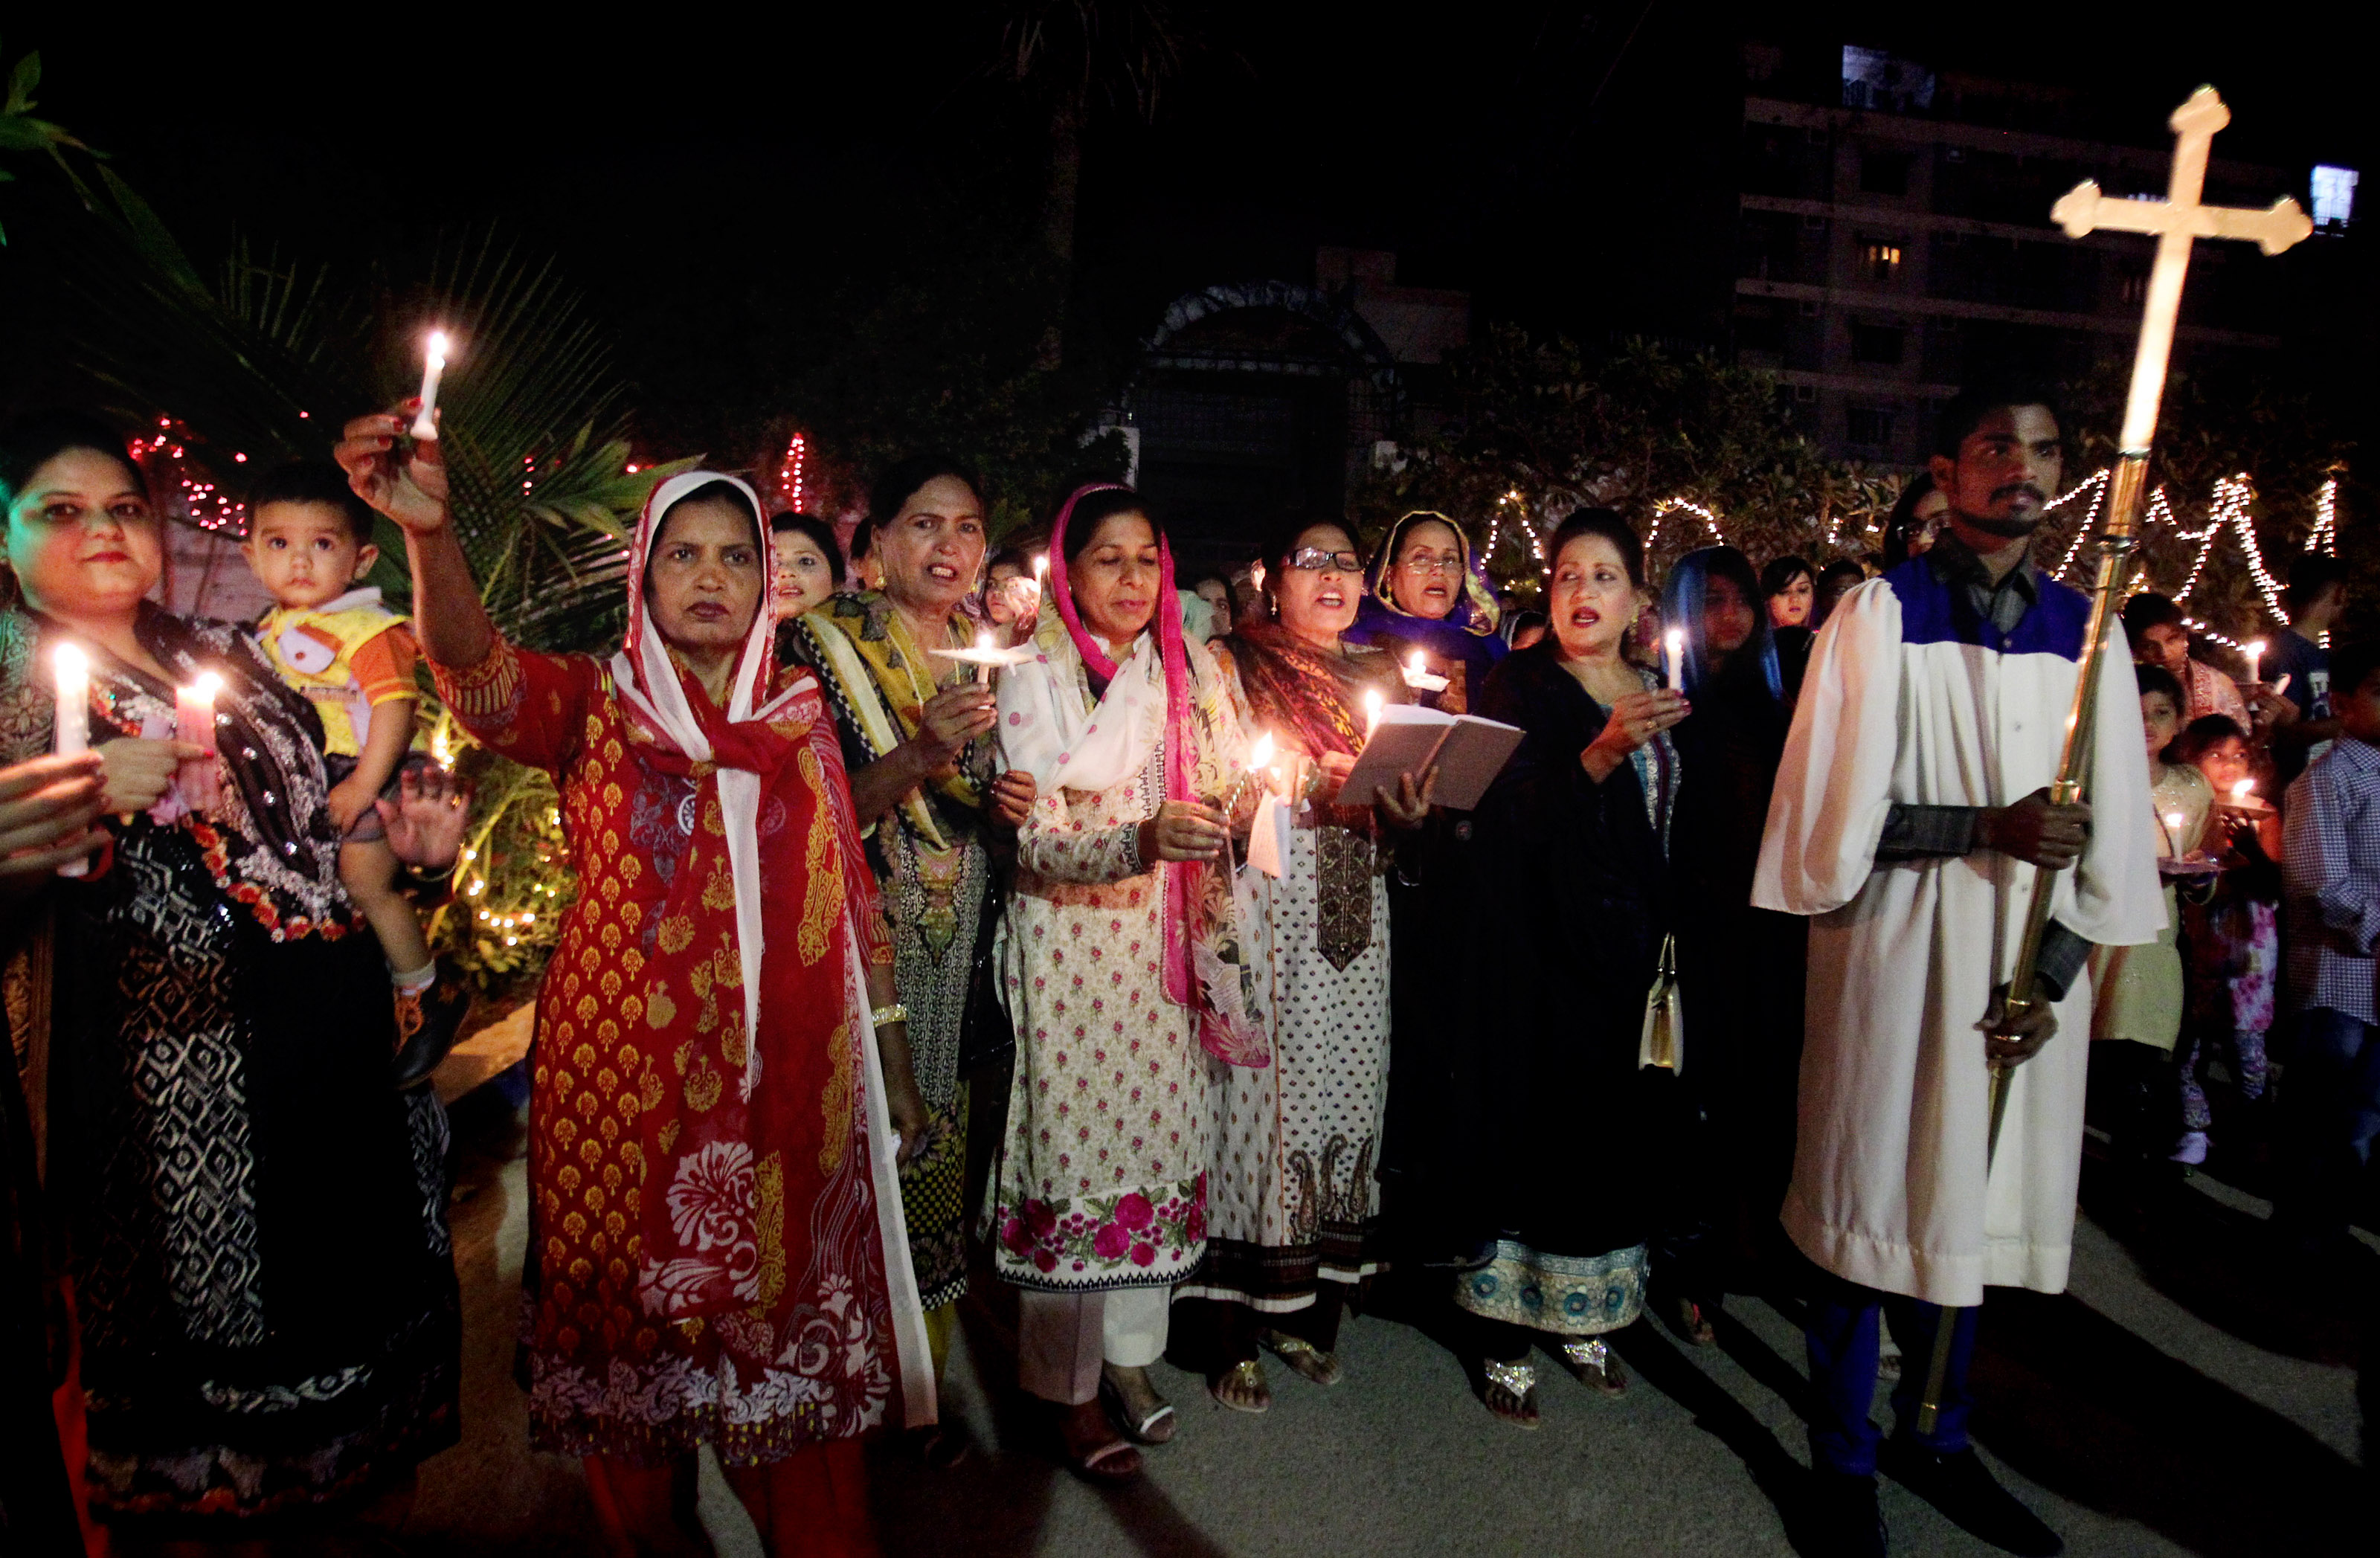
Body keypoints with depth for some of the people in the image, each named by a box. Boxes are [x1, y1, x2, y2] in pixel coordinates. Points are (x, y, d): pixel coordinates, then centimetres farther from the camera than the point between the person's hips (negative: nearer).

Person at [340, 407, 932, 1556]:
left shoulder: (800, 710, 10)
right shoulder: (595, 707, 1)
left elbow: (846, 889, 12)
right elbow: (479, 672, -21)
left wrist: (893, 1061, 11)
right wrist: (430, 533, -41)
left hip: (790, 1075, 2)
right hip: (628, 1071, -1)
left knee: (794, 1323, 8)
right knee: (638, 1324, 7)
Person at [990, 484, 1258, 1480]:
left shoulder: (1191, 668, 9)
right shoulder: (1035, 675, -6)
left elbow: (1224, 792, 13)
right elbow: (1033, 838, -14)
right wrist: (1139, 842, -31)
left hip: (1164, 944, 5)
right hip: (1069, 942, -4)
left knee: (1156, 1135, 8)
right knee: (1075, 1147, -2)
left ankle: (1129, 1349, 25)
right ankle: (1068, 1381, 14)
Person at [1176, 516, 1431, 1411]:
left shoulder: (1380, 676, 18)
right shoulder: (1231, 665, 3)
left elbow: (1401, 799, 19)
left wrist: (1407, 809, -4)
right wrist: (1312, 782, -17)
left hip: (1354, 918, 5)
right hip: (1264, 910, -5)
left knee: (1345, 1093, 5)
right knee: (1257, 1096, -6)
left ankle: (1307, 1309, 19)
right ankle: (1231, 1330, 6)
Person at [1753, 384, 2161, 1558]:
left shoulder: (2083, 628, 7)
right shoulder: (1881, 614, -5)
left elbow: (2109, 831, 6)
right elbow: (1839, 812, -9)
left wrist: (2053, 975, -4)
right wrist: (1989, 827, -19)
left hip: (2027, 972, 4)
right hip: (1897, 955, -4)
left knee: (1975, 1204, 14)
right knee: (1872, 1201, 4)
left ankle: (1936, 1438, 34)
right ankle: (1844, 1463, 22)